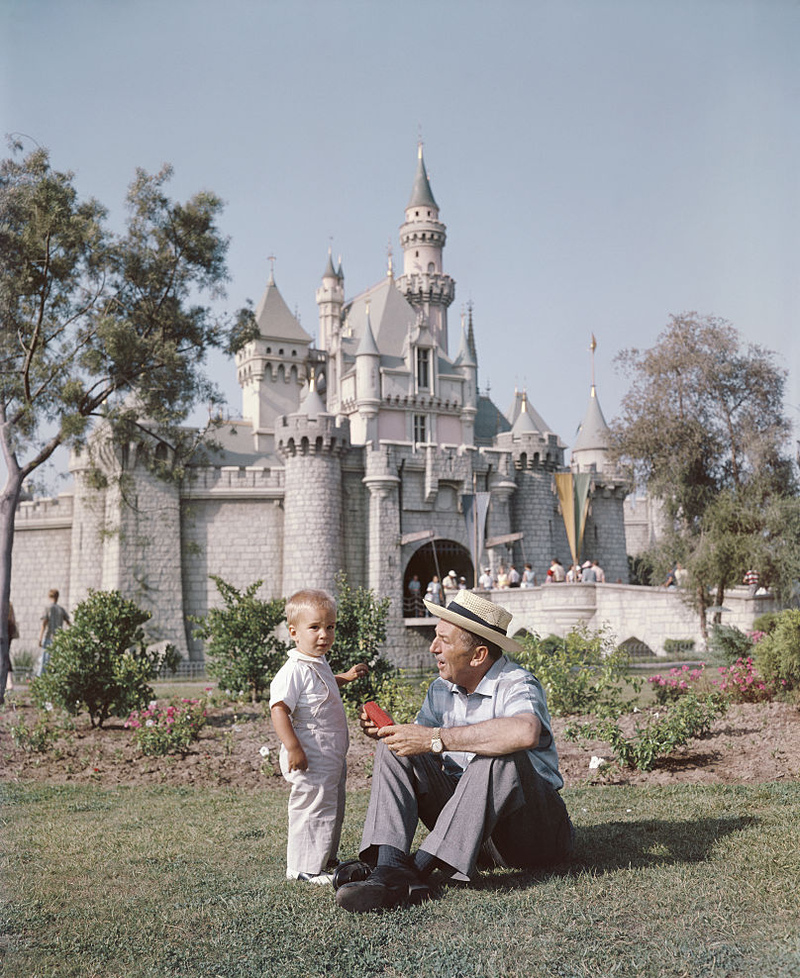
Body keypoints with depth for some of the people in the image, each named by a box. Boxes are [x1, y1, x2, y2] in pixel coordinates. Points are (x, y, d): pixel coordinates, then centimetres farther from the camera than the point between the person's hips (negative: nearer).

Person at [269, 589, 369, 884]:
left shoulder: (320, 664, 11)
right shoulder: (294, 670, -20)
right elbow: (278, 708, -26)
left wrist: (346, 677, 21)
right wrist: (293, 748, -31)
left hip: (332, 757, 10)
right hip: (310, 759, -10)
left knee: (333, 810, 20)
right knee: (313, 809, -2)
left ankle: (325, 859, 35)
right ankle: (305, 868, 11)